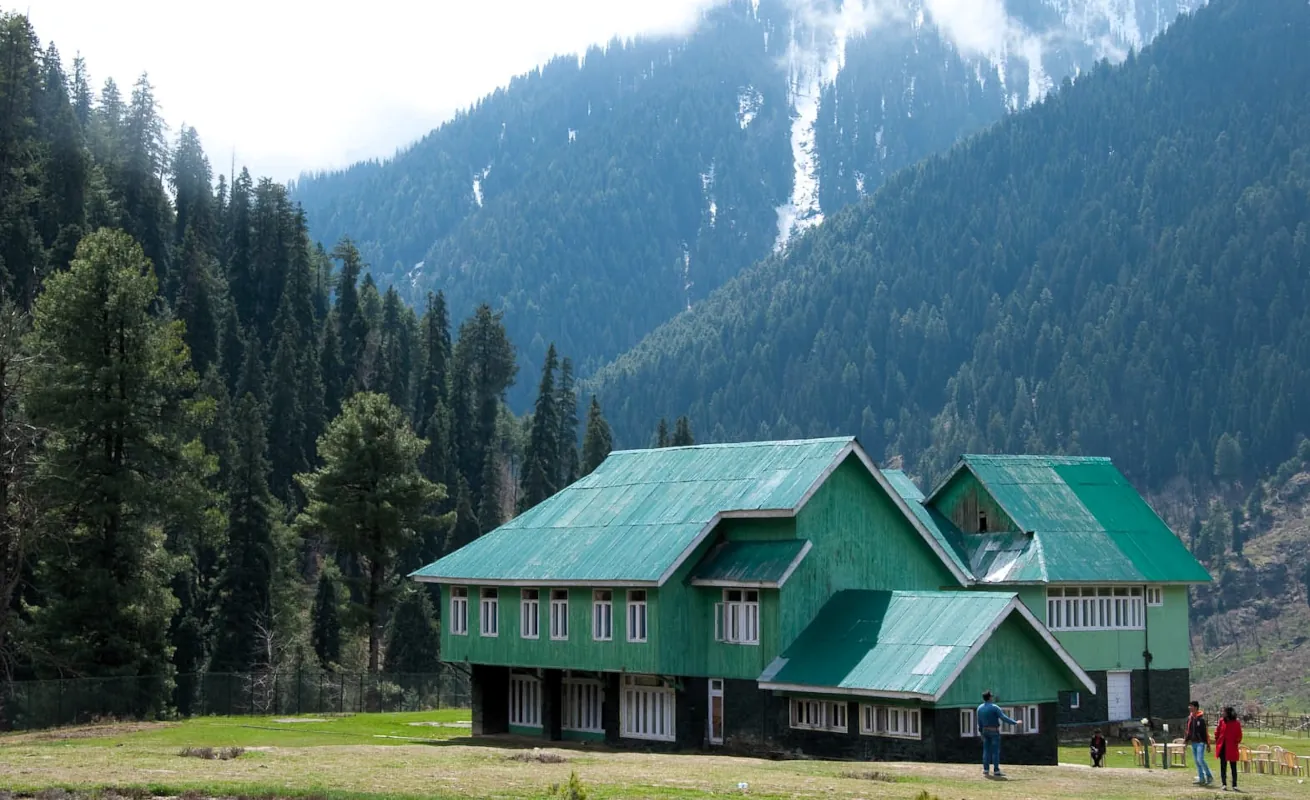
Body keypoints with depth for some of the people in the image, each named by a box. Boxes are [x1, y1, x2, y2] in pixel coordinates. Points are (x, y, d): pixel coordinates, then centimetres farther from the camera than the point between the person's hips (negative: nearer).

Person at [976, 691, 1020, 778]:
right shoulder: (994, 707, -16)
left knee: (986, 750, 8)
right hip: (994, 732, -6)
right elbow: (1004, 718, -19)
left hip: (985, 731, 6)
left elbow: (979, 723, 8)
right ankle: (996, 771, -5)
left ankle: (985, 770, 5)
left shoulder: (979, 708, 3)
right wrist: (1015, 723, -11)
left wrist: (981, 733, 16)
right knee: (995, 751, -3)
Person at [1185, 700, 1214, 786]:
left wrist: (1208, 743, -13)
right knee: (1196, 761, 9)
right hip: (1193, 742, 8)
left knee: (1200, 759, -15)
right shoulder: (1190, 718, 9)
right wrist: (1186, 739, 9)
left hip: (1200, 742, -8)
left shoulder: (1201, 718, -12)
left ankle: (1209, 776, -2)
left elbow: (1205, 731, -12)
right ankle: (1201, 779, 15)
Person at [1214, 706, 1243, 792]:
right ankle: (1224, 784, 15)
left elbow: (1239, 736, -2)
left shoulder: (1236, 723, -8)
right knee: (1223, 766, 8)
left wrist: (1236, 743, -7)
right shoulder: (1222, 721, 2)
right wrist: (1217, 742, 3)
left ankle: (1234, 785, 9)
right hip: (1222, 747, 3)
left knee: (1233, 767, 4)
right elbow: (1217, 732, 9)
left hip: (1231, 748, -3)